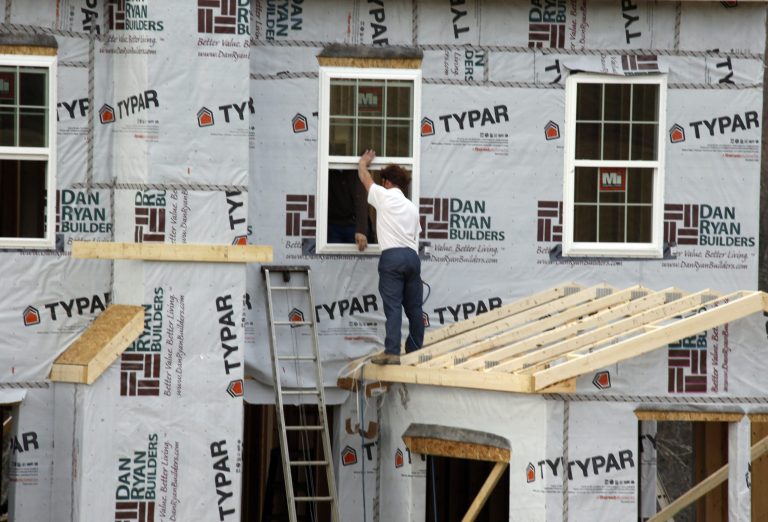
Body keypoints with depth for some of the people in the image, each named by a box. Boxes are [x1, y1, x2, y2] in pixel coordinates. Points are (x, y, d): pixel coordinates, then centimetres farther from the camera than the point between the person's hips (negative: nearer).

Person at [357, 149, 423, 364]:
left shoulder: (384, 196, 3)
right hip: (412, 255, 6)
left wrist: (363, 162, 38)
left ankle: (392, 352, -16)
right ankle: (415, 351, 12)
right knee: (414, 306, 9)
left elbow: (365, 178, 19)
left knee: (393, 306, -11)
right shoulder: (412, 207, 19)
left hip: (392, 257, -6)